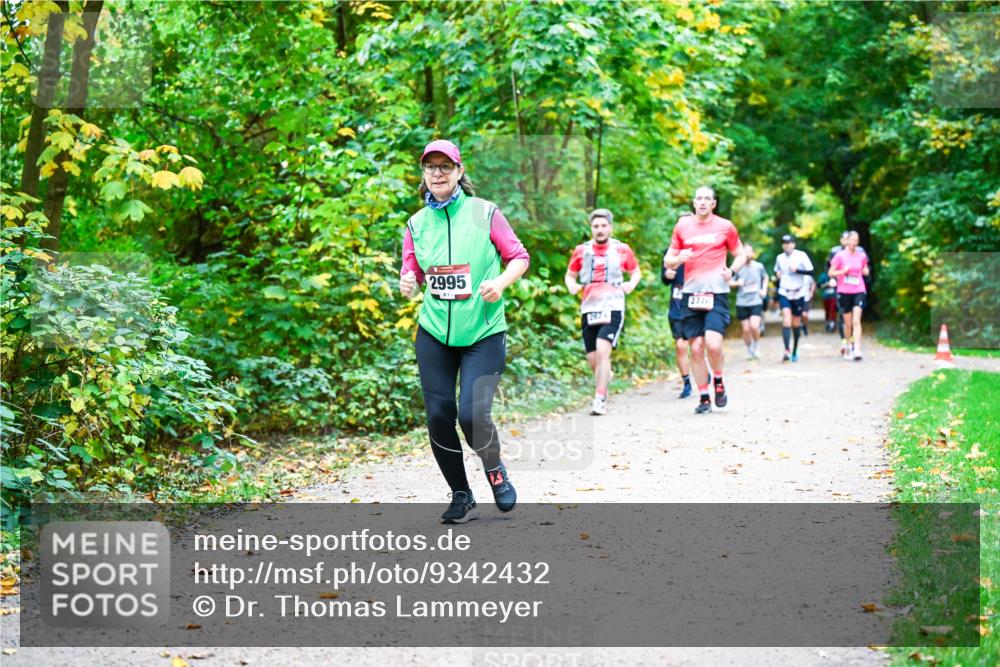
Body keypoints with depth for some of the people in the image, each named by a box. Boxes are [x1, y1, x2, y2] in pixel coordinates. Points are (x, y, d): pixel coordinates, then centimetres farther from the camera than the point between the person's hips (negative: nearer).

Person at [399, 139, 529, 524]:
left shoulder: (484, 212, -3)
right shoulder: (417, 223, 6)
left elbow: (519, 257, 3)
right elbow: (412, 273, 10)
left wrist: (500, 282, -16)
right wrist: (408, 283, -13)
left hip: (484, 333, -3)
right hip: (434, 333, 3)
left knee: (472, 415, -14)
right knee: (438, 416, -1)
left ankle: (495, 470, 19)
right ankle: (461, 498, 17)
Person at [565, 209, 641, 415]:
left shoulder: (622, 250, 3)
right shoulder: (581, 251, 8)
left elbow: (636, 271, 16)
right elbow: (570, 275, 18)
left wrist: (632, 283, -5)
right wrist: (572, 286, -4)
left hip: (613, 307, -3)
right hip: (589, 309, 3)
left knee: (602, 351, -21)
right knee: (592, 361, 6)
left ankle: (600, 399, -18)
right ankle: (606, 375, 42)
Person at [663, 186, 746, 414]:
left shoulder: (725, 226, 5)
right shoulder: (682, 226, 10)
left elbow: (740, 255, 15)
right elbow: (668, 261, 14)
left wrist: (732, 270, -5)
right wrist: (679, 258, -8)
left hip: (717, 292, -2)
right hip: (691, 293, 2)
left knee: (713, 343, -18)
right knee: (696, 348, 1)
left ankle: (718, 381, 10)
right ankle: (703, 398, 11)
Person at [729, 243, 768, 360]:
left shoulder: (759, 266, 2)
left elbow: (765, 278, 21)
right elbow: (730, 282, 7)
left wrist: (764, 289, 6)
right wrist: (737, 283, -13)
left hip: (756, 302, -1)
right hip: (742, 303, 1)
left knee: (754, 326, -17)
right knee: (746, 329, 3)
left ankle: (755, 347, 8)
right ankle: (749, 351, 22)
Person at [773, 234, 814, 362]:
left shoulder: (801, 256, -4)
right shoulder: (779, 258, 8)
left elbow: (810, 271, -6)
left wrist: (797, 270, -19)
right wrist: (777, 275, 2)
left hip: (798, 294, -1)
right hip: (784, 293, 1)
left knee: (796, 323, 8)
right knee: (786, 320, -17)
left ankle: (795, 350, 25)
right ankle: (787, 350, -25)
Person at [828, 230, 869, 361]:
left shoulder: (862, 256, 5)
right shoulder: (840, 255, -2)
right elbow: (831, 272, 0)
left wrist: (866, 271, 1)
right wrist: (843, 271, -15)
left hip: (859, 291, 0)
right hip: (844, 291, 0)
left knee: (856, 321, -13)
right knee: (848, 322, 9)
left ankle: (857, 349, -20)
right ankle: (848, 346, 30)